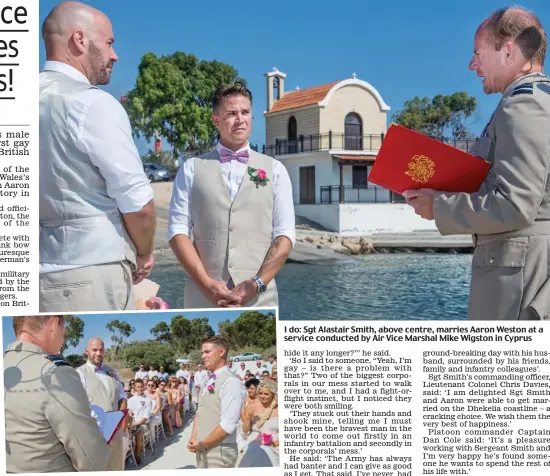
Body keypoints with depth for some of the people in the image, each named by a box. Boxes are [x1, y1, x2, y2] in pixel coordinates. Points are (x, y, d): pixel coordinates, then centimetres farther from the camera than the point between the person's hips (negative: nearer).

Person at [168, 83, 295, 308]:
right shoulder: (192, 168, 10)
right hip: (203, 295, 0)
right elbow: (178, 230, 2)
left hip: (258, 297, 0)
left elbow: (284, 235, 4)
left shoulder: (274, 169, 11)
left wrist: (258, 283, -10)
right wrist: (206, 283, -11)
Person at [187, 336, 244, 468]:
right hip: (202, 450, 8)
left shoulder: (231, 382, -18)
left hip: (219, 452, -8)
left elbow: (228, 425, -24)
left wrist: (202, 445, -16)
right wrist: (193, 438, -1)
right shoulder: (209, 381, 10)